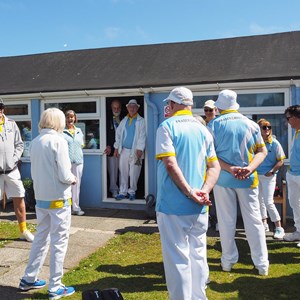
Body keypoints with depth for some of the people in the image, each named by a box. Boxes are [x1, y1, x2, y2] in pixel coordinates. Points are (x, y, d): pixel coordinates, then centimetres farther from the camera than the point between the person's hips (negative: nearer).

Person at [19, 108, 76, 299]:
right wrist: (73, 178, 2)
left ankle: (29, 279, 30)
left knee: (41, 238, 20)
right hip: (58, 199, -6)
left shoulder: (35, 142, 4)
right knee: (59, 242, 5)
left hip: (41, 198, 6)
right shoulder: (58, 141, -15)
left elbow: (34, 172, 11)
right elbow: (64, 175, -17)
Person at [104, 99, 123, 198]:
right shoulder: (108, 119, 0)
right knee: (113, 170, 2)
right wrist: (108, 146, -11)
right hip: (112, 148, -2)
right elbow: (106, 134, -3)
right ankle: (114, 189, 12)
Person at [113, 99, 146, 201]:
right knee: (123, 172, 6)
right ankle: (123, 192, 13)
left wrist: (140, 149, -15)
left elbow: (142, 136, -7)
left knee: (133, 174, 1)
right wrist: (116, 148, 7)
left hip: (135, 151, -4)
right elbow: (118, 134, 13)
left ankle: (132, 191, 16)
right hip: (124, 150, 4)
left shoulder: (141, 121, 1)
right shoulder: (124, 121, 14)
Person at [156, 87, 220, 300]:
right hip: (198, 208, 5)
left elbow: (170, 164, -17)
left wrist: (190, 192, -15)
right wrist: (204, 191, -7)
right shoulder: (203, 129, 10)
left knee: (177, 258, 3)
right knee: (198, 255, 15)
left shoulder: (167, 126, -6)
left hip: (173, 206, -5)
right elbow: (215, 166, 5)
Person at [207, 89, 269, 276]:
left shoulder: (214, 125, -4)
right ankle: (262, 264, 15)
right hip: (248, 180, 1)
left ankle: (228, 261, 21)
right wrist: (249, 168, -14)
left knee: (226, 221, 10)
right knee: (254, 221, 8)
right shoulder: (251, 124, 2)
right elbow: (262, 151, -2)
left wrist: (229, 168, -15)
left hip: (223, 179, -1)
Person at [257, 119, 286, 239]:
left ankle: (279, 228, 6)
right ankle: (264, 224, 31)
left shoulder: (275, 143, -9)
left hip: (268, 176, -4)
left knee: (268, 202, -8)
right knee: (260, 200, 14)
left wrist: (272, 171, -18)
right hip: (256, 175, 4)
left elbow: (280, 160, -6)